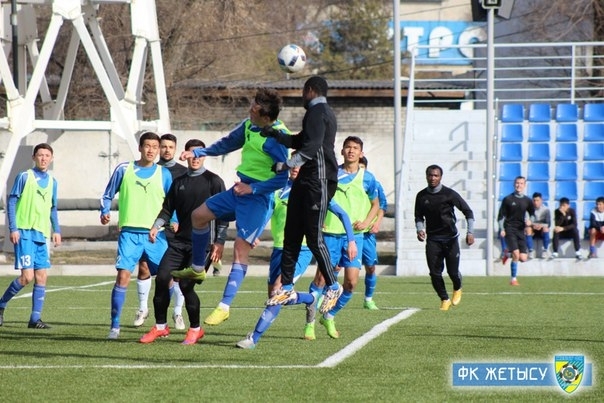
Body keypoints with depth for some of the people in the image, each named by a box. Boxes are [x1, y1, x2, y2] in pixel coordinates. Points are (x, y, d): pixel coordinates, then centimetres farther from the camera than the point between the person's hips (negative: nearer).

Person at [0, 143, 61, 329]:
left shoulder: (52, 181, 13)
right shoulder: (24, 177, -4)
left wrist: (56, 230, 12)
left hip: (42, 235, 6)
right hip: (24, 232, -6)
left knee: (42, 276, 0)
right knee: (27, 276, -13)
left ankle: (35, 319, 6)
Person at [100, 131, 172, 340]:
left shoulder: (164, 174, 8)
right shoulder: (124, 169, 5)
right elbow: (108, 195, 13)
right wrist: (105, 212, -5)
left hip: (156, 235, 2)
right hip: (130, 234, -2)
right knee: (123, 276, -13)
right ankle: (115, 326, -8)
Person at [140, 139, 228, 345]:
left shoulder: (213, 181, 0)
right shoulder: (179, 182, 15)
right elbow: (168, 208, 20)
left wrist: (220, 241, -10)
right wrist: (157, 226, 1)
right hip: (179, 241, 5)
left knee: (186, 284, -12)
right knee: (162, 278, -6)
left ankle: (195, 329, 6)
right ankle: (160, 326, 7)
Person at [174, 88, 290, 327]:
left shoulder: (276, 137, -23)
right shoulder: (249, 125, 2)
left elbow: (285, 176, -24)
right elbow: (228, 143, 22)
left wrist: (252, 188, -21)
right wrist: (198, 153, 20)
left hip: (258, 198, -9)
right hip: (241, 189, 9)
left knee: (241, 249, -10)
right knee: (199, 215, 14)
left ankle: (224, 307, -7)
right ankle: (197, 269, 31)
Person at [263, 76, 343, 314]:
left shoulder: (317, 112, -11)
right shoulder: (324, 113, 22)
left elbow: (311, 146, -23)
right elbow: (300, 141, 25)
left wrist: (288, 164, -23)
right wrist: (275, 135, 17)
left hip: (319, 181, -11)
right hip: (306, 180, 11)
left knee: (313, 236, -8)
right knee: (292, 234, 9)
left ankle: (332, 286, 2)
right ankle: (287, 286, 13)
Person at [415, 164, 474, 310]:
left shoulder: (449, 194, -8)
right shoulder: (421, 196, 2)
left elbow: (468, 212, -4)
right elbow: (419, 217, 14)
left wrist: (470, 232, -13)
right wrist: (420, 230, -7)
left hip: (450, 238, -2)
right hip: (432, 239, 2)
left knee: (453, 271, -2)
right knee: (434, 272, -7)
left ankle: (457, 289, 32)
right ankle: (444, 299, 13)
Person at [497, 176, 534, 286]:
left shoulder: (527, 201, 8)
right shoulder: (508, 199, 1)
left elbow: (532, 214, 18)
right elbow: (501, 216, 4)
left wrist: (530, 220, -5)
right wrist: (502, 229, -8)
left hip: (521, 230, 3)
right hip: (509, 230, -3)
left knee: (523, 258, -4)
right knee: (516, 254, -19)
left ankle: (508, 252, 28)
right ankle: (513, 279, -6)